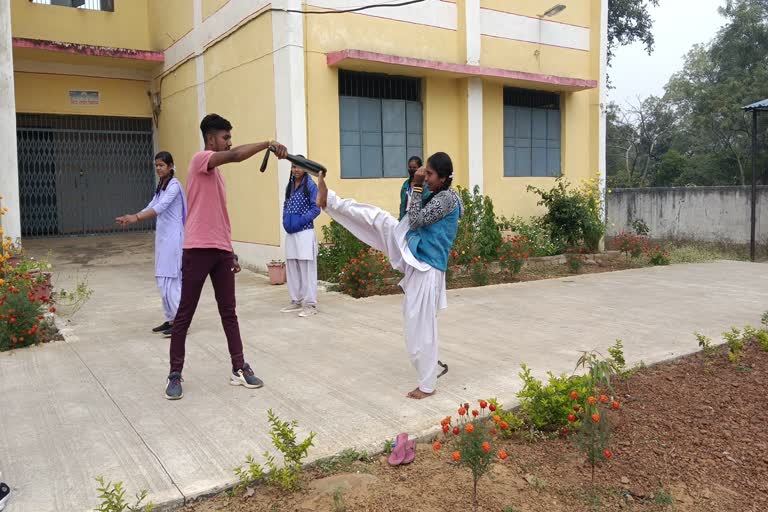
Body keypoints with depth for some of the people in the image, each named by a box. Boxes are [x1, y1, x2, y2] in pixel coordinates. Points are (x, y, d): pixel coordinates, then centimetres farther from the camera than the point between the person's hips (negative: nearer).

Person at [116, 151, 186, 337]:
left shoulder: (174, 185, -11)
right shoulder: (160, 186, 16)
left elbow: (160, 208, -23)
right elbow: (151, 207, 14)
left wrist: (137, 218, -31)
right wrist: (132, 217, 2)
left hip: (172, 236, -9)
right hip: (162, 236, 9)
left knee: (171, 279, -10)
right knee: (163, 280, 10)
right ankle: (171, 319, 17)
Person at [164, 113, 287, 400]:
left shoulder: (216, 171, 20)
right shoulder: (200, 160, -5)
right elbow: (235, 156, -26)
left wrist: (230, 252, 20)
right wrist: (268, 144, -22)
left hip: (221, 251, 8)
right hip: (198, 250, -8)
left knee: (228, 312, 10)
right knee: (184, 315, 2)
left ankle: (239, 369, 16)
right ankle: (175, 374, 12)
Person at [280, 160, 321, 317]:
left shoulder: (310, 185, -5)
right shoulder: (290, 186, 14)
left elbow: (316, 209, -9)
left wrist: (300, 221, -17)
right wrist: (285, 221, 2)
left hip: (305, 233, -7)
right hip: (290, 234, 7)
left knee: (307, 269, -4)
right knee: (291, 269, 11)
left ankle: (311, 304, 0)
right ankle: (296, 301, 22)